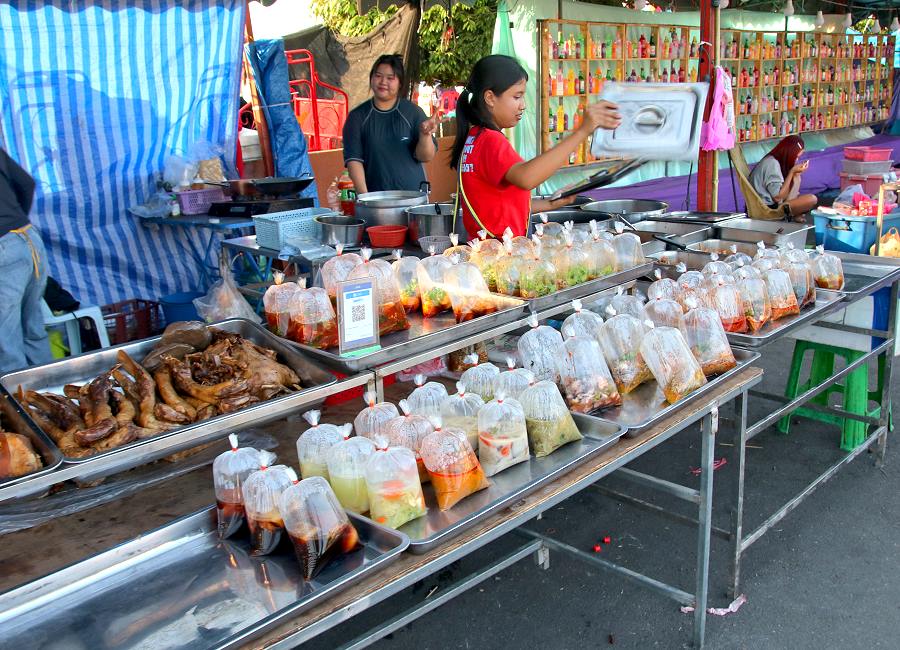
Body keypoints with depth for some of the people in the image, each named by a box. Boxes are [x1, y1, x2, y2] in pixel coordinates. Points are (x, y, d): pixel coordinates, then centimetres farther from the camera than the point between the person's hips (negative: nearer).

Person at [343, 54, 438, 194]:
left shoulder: (413, 112, 1)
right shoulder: (357, 117, 2)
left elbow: (425, 157, -2)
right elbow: (353, 160, -3)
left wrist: (425, 134, -21)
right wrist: (364, 195, -15)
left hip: (413, 195, 0)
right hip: (374, 197, 0)